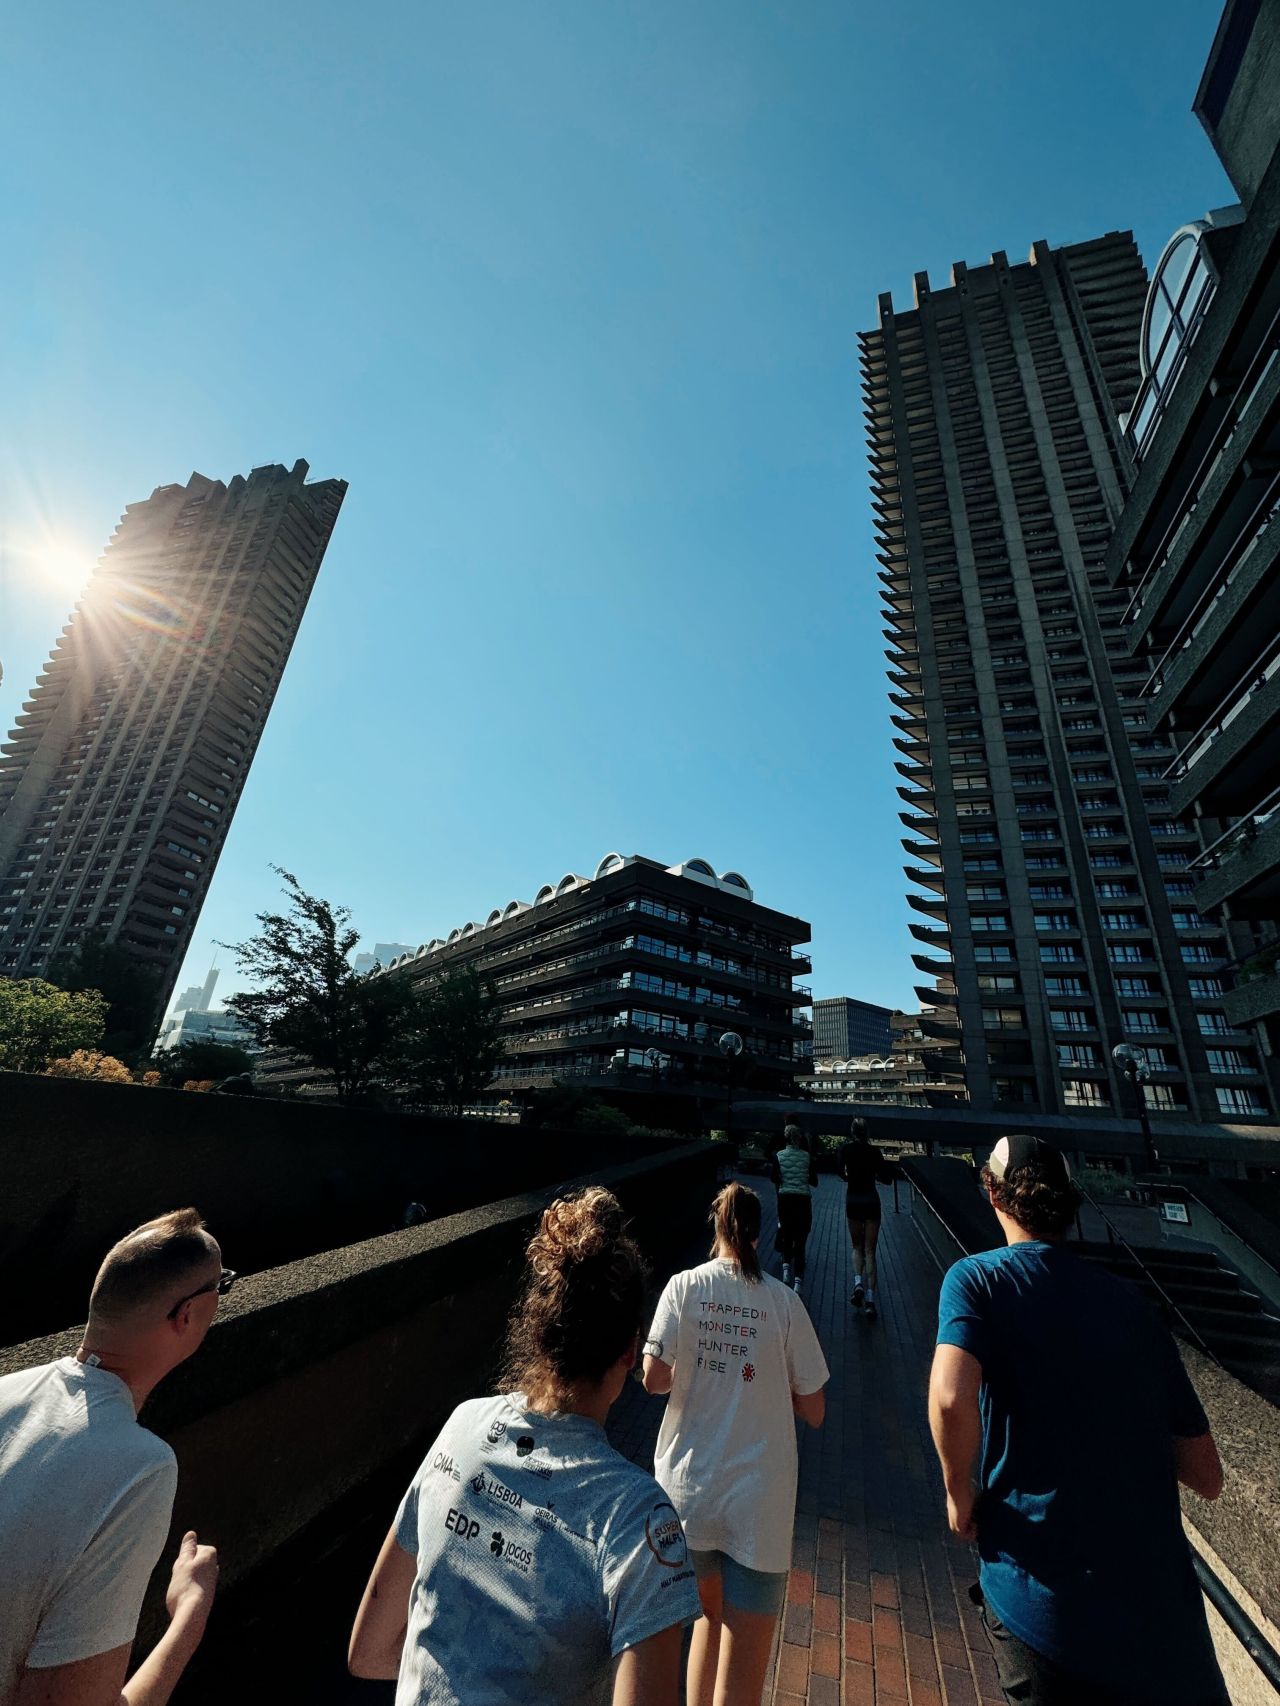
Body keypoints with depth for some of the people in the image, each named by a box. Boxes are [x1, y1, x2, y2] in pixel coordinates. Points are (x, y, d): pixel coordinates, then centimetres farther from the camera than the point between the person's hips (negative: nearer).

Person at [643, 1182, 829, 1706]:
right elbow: (813, 1412, -4)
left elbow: (655, 1379, -13)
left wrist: (695, 1372, 7)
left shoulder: (684, 1286, -9)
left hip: (687, 1488, 2)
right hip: (757, 1501, -2)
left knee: (711, 1614, 28)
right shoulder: (784, 1300, -9)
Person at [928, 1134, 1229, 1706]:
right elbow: (1206, 1476, 8)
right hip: (1170, 1621, 4)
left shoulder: (977, 1277, -10)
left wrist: (961, 1497, -7)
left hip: (1045, 1606, -4)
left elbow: (951, 1400, -27)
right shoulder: (1132, 1302, 2)